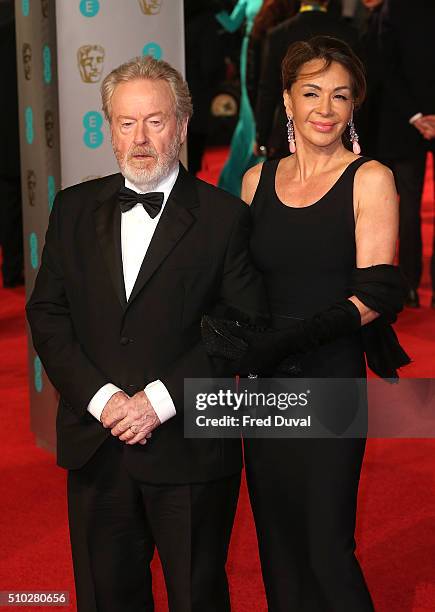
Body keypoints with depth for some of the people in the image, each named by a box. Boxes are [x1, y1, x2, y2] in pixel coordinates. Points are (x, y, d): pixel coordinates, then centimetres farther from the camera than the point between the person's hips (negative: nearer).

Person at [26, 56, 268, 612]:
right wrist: (99, 398, -10)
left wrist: (159, 400, -15)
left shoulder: (224, 216, -4)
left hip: (189, 450, -3)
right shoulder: (74, 209, 6)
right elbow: (47, 315, 3)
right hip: (94, 446, 3)